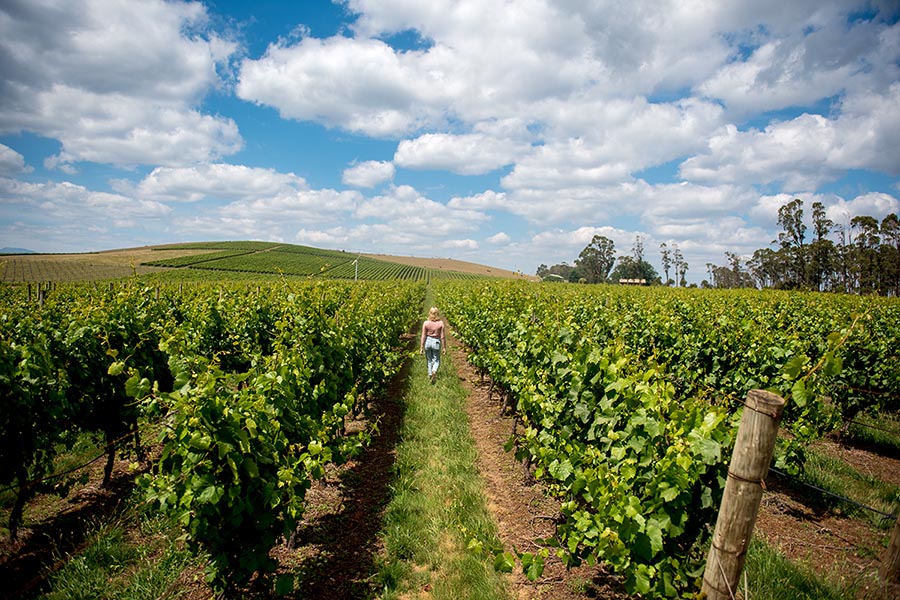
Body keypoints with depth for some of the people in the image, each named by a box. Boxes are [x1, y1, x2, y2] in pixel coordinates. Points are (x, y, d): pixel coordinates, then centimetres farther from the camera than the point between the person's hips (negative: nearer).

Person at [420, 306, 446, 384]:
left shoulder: (426, 323, -12)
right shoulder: (441, 323, -12)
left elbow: (423, 336, -8)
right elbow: (442, 337, -7)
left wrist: (421, 347, 0)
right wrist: (444, 347, 3)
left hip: (428, 342, 1)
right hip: (436, 343, -1)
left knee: (429, 360, 19)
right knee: (436, 360, 12)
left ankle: (430, 375, 25)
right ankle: (434, 371, -16)